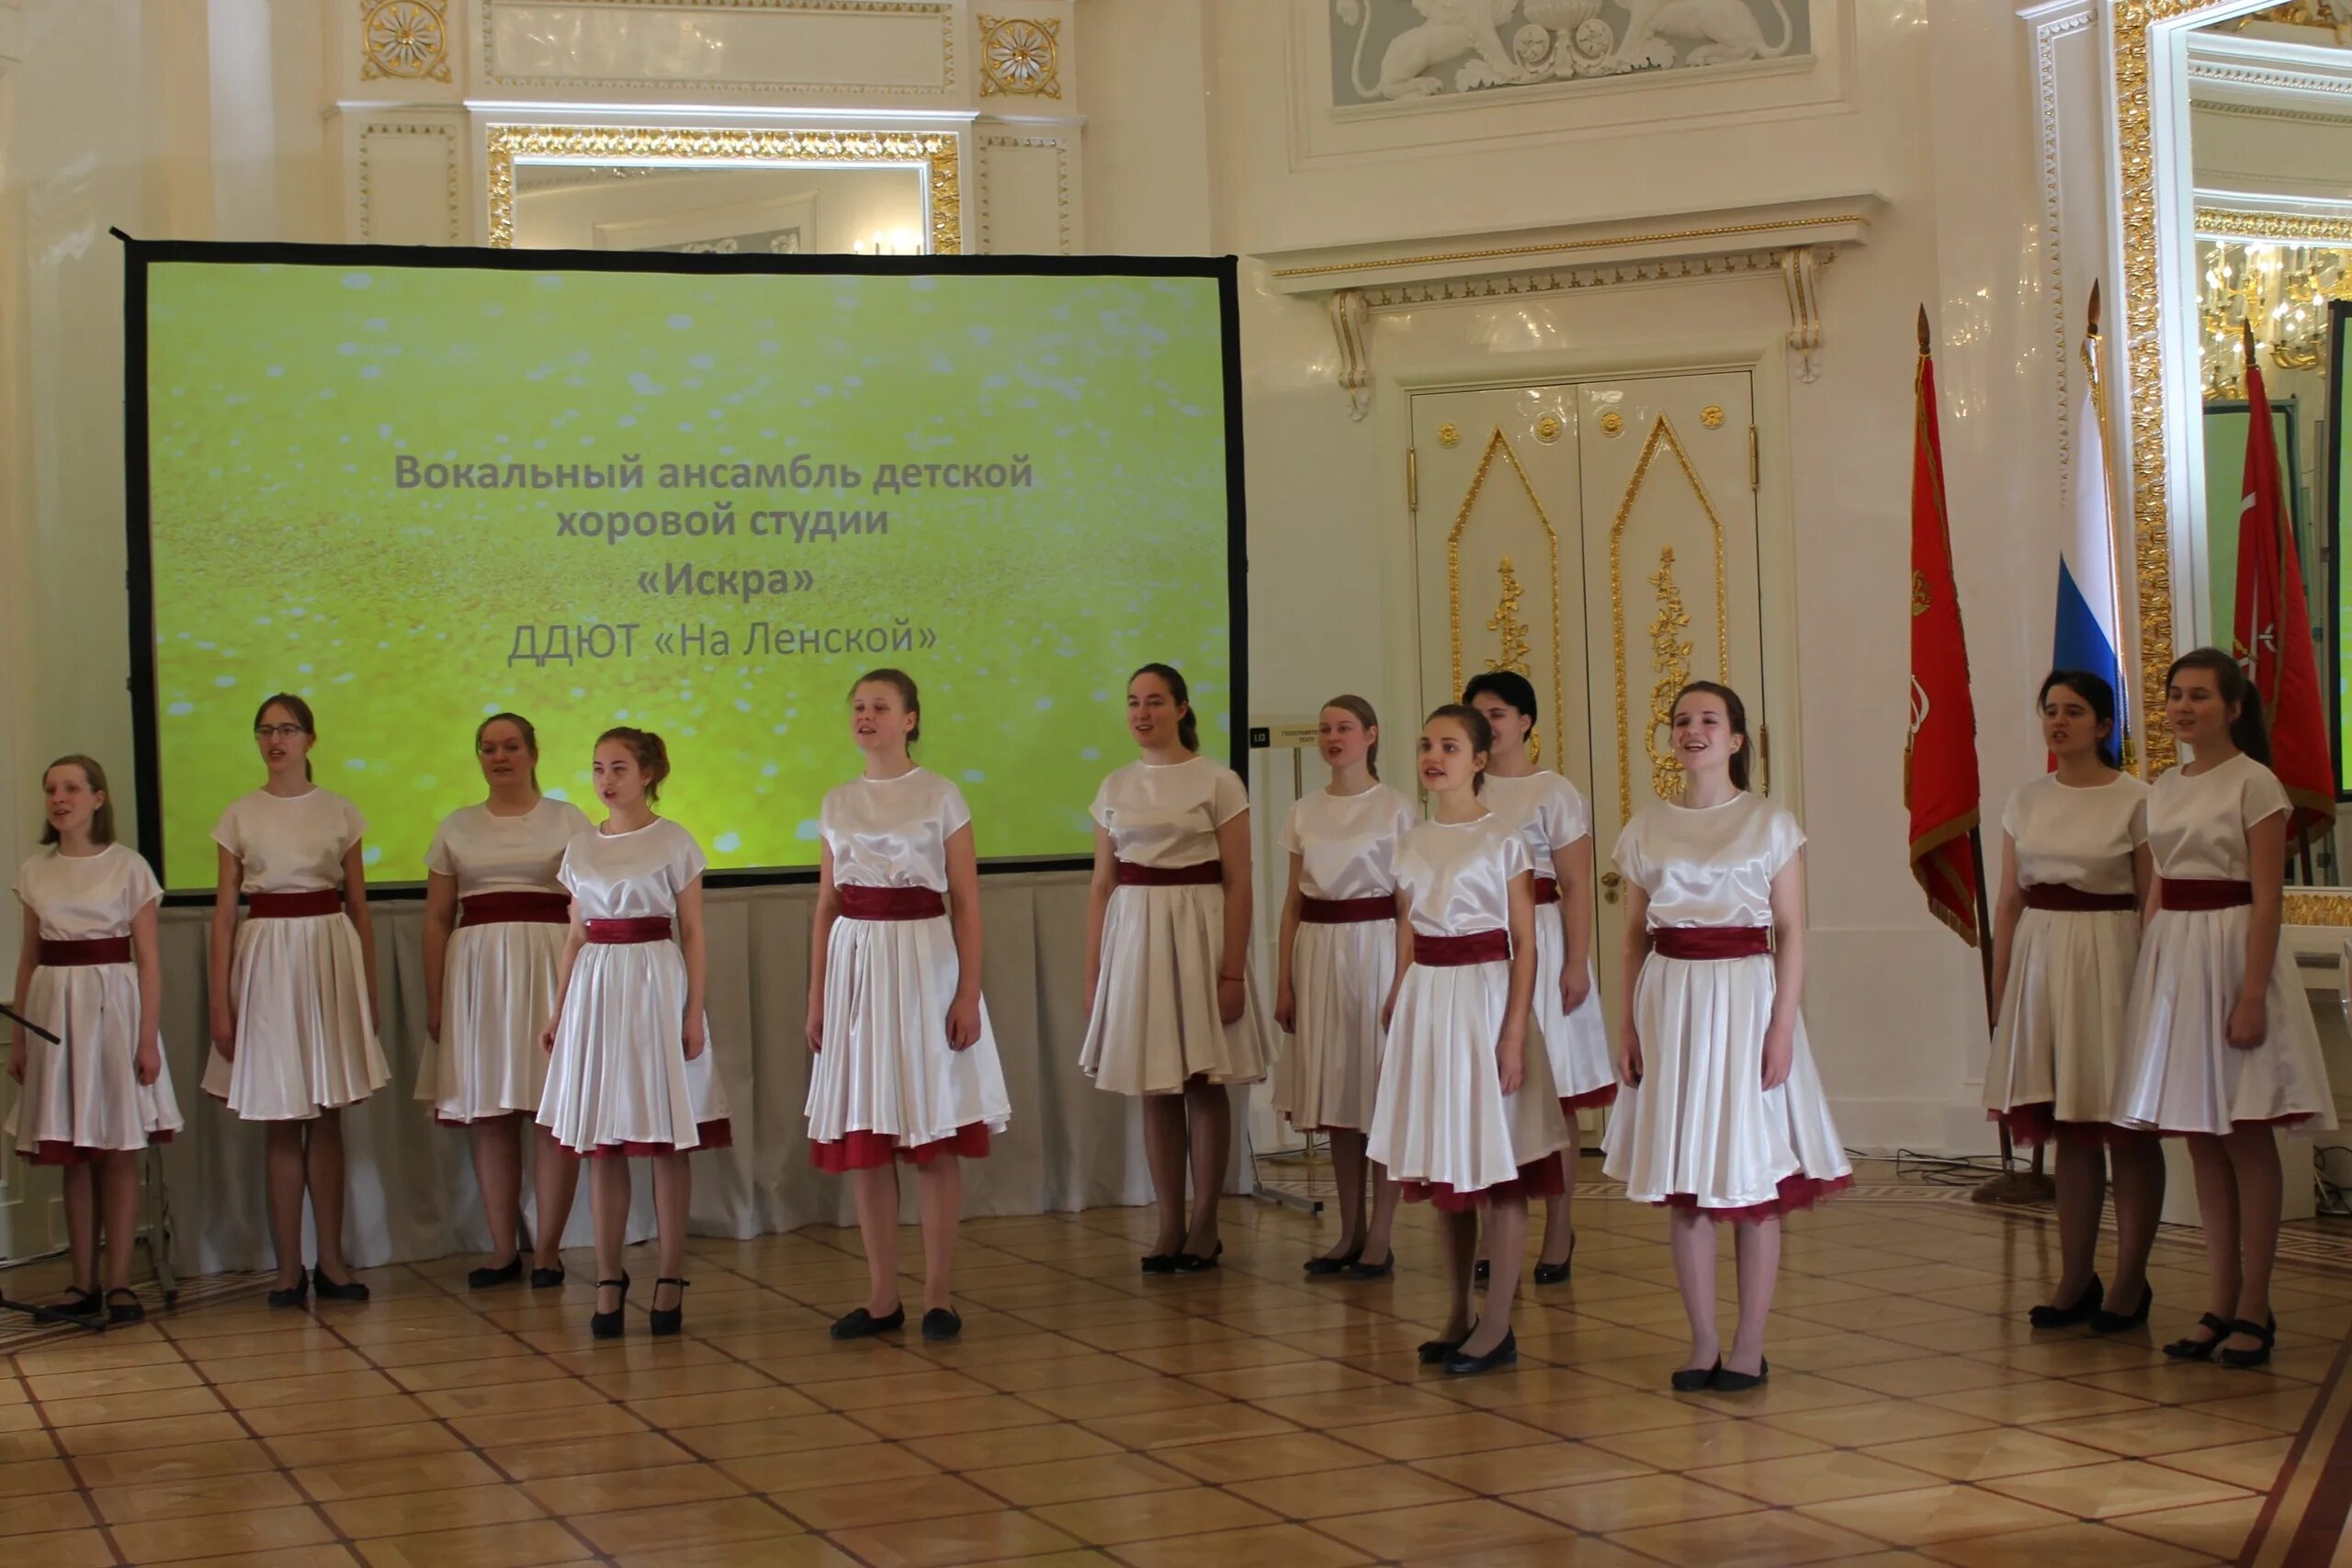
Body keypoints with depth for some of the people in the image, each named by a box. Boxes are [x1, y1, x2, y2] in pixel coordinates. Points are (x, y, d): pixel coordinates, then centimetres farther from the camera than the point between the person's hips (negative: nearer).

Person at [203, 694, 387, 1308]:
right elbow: (224, 914, 4)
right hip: (267, 960, 0)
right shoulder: (240, 816, 5)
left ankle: (330, 1261, 10)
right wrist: (220, 1002, -2)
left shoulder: (340, 813, 6)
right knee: (282, 1123, 2)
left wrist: (369, 991, 6)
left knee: (327, 1118, 3)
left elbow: (359, 910, 9)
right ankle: (288, 1267, 7)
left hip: (331, 958, 0)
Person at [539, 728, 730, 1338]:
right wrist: (558, 1012, 12)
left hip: (656, 984, -4)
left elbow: (692, 933, -1)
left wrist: (693, 1011, -7)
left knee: (668, 1140, 0)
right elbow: (575, 937, 15)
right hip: (595, 989, 4)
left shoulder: (674, 843, -1)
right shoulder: (581, 849, 11)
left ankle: (670, 1279, 7)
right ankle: (609, 1281, 10)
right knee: (600, 1143, 4)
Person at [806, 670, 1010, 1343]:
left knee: (936, 1139, -1)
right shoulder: (837, 803, 10)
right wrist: (816, 996, 7)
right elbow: (826, 908, 12)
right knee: (864, 1142, 4)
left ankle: (937, 1295, 7)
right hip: (856, 965, 4)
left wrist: (969, 993, -10)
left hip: (924, 963, -4)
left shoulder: (941, 797, -1)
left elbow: (966, 904, -3)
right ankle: (882, 1297, 12)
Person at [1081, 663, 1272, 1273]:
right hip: (1133, 935, 4)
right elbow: (1101, 886, 11)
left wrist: (1232, 972, -11)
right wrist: (1093, 973, 7)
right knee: (1156, 1090, 6)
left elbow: (1238, 884, -5)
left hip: (1198, 933, -4)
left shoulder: (1217, 782, -2)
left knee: (1204, 1083, 1)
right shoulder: (1115, 789, 10)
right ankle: (1170, 1227, 12)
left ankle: (1204, 1227, 10)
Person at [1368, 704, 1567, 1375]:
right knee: (1441, 1164, 11)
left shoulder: (1502, 839, -6)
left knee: (1498, 1165, -1)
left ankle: (1496, 1326, 5)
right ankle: (1458, 1315, 21)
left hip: (1483, 995, -6)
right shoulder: (1412, 844, 10)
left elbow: (1525, 945, -8)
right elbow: (1405, 947, 14)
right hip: (1425, 1000, 6)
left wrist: (1514, 1036, -14)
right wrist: (1396, 1030, 12)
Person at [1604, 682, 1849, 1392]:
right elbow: (1635, 935, 10)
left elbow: (1791, 934, -3)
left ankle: (1749, 1346, 10)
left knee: (1754, 1177, 1)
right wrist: (1627, 1023, 3)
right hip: (1670, 1000, 3)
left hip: (1745, 995, -3)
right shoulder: (1648, 827, 8)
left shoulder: (1770, 824, -1)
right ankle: (1702, 1344, 14)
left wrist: (1783, 1026, -10)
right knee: (1679, 1182, 5)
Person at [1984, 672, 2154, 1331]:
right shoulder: (2027, 800, 9)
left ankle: (2131, 1282, 10)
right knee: (2068, 1127, 9)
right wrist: (2000, 989, 8)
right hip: (2040, 961, 4)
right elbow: (2008, 902, 12)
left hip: (2109, 961, -4)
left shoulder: (2134, 800, -4)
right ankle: (2076, 1280, 15)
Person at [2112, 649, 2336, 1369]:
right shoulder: (2165, 790, 13)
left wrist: (2251, 996, -19)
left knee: (2245, 1137, -2)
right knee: (2199, 1137, 7)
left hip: (2231, 953, -7)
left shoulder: (2255, 784, -7)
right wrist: (2147, 976, 10)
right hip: (2171, 959, 7)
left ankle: (2254, 1309, 3)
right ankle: (2222, 1303, 13)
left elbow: (2266, 901, -12)